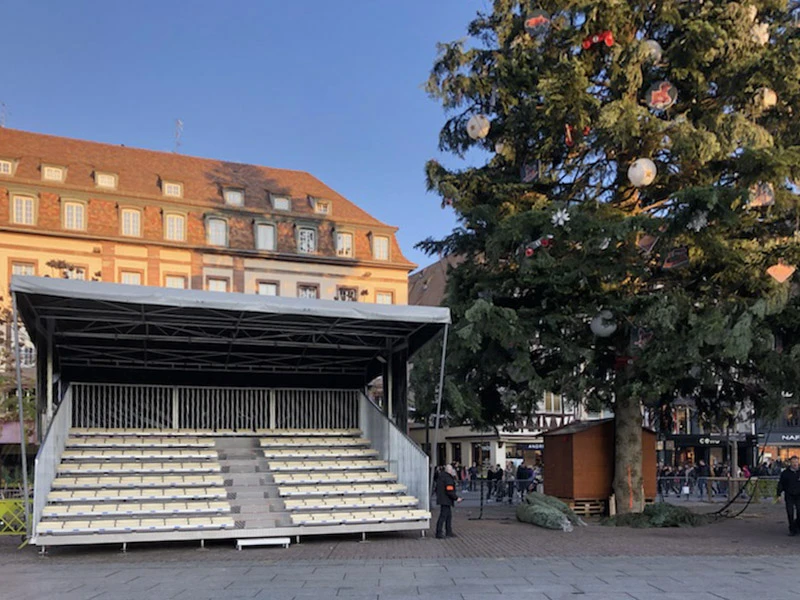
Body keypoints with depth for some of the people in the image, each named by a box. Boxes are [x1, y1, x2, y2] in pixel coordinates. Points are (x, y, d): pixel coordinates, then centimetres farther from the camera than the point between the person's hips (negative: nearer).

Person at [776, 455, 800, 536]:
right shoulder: (785, 473, 2)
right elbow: (781, 484, 6)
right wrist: (778, 494, 1)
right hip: (789, 496, 0)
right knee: (790, 513, 0)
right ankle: (792, 530, 8)